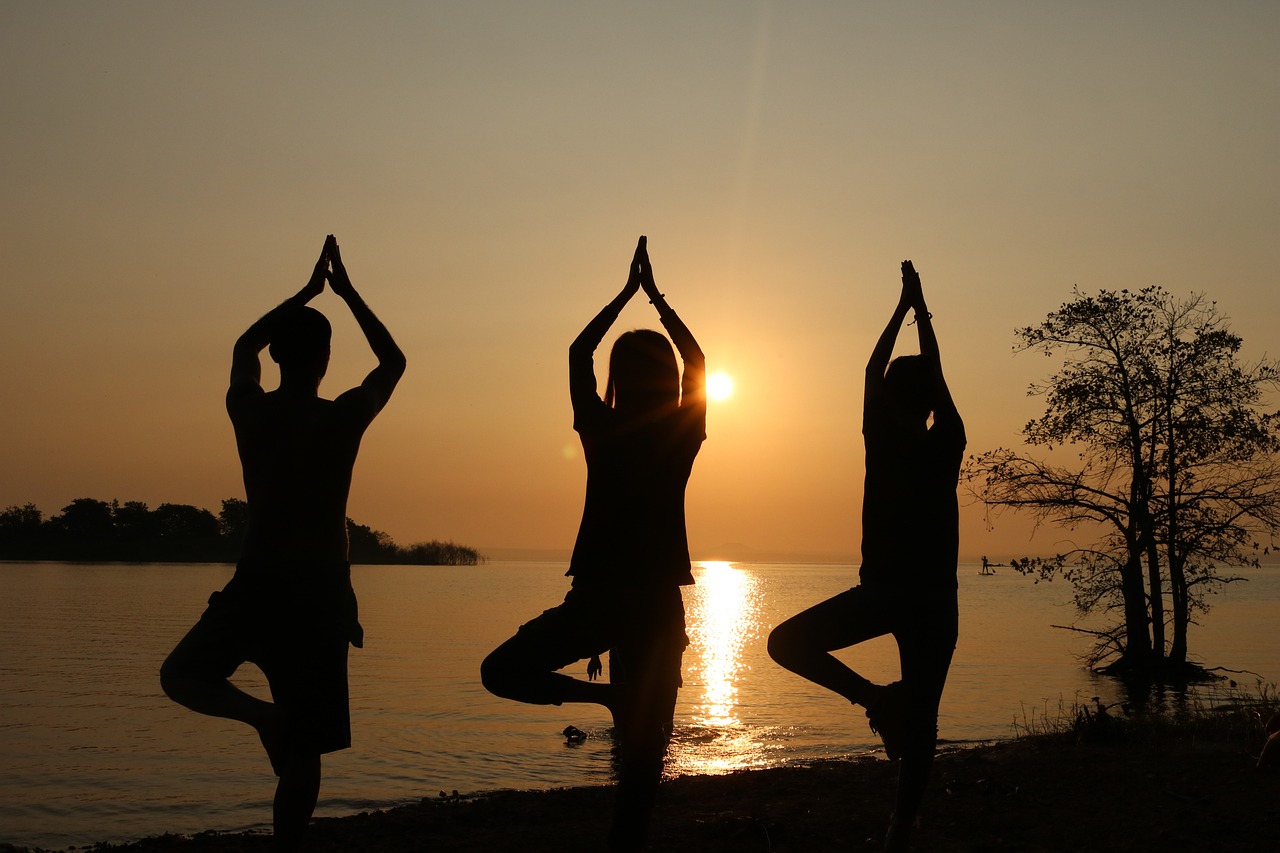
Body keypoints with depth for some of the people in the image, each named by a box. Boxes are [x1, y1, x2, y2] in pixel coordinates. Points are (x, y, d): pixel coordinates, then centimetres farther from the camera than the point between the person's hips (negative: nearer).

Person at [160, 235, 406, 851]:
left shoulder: (248, 410, 0)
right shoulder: (345, 417, -6)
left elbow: (244, 346, 23)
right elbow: (393, 361, 14)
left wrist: (306, 292, 29)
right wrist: (346, 292, 18)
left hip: (255, 586, 1)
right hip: (320, 593, -1)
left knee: (181, 676, 18)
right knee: (303, 750, 6)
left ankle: (259, 713, -11)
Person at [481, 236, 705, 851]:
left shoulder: (601, 432, -4)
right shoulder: (681, 434, -2)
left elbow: (577, 353, 11)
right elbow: (698, 361, 16)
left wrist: (628, 292, 18)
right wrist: (655, 295, 22)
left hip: (596, 599, -2)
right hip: (658, 605, 2)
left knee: (500, 673, 14)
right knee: (642, 758, 9)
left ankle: (609, 696, 1)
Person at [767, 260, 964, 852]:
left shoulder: (882, 440, -3)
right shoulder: (946, 445, 2)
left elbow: (873, 372, 6)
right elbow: (937, 376, 12)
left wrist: (903, 308, 14)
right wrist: (922, 312, 19)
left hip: (881, 592, -3)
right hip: (935, 600, 3)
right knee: (920, 722, 3)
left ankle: (874, 699, -2)